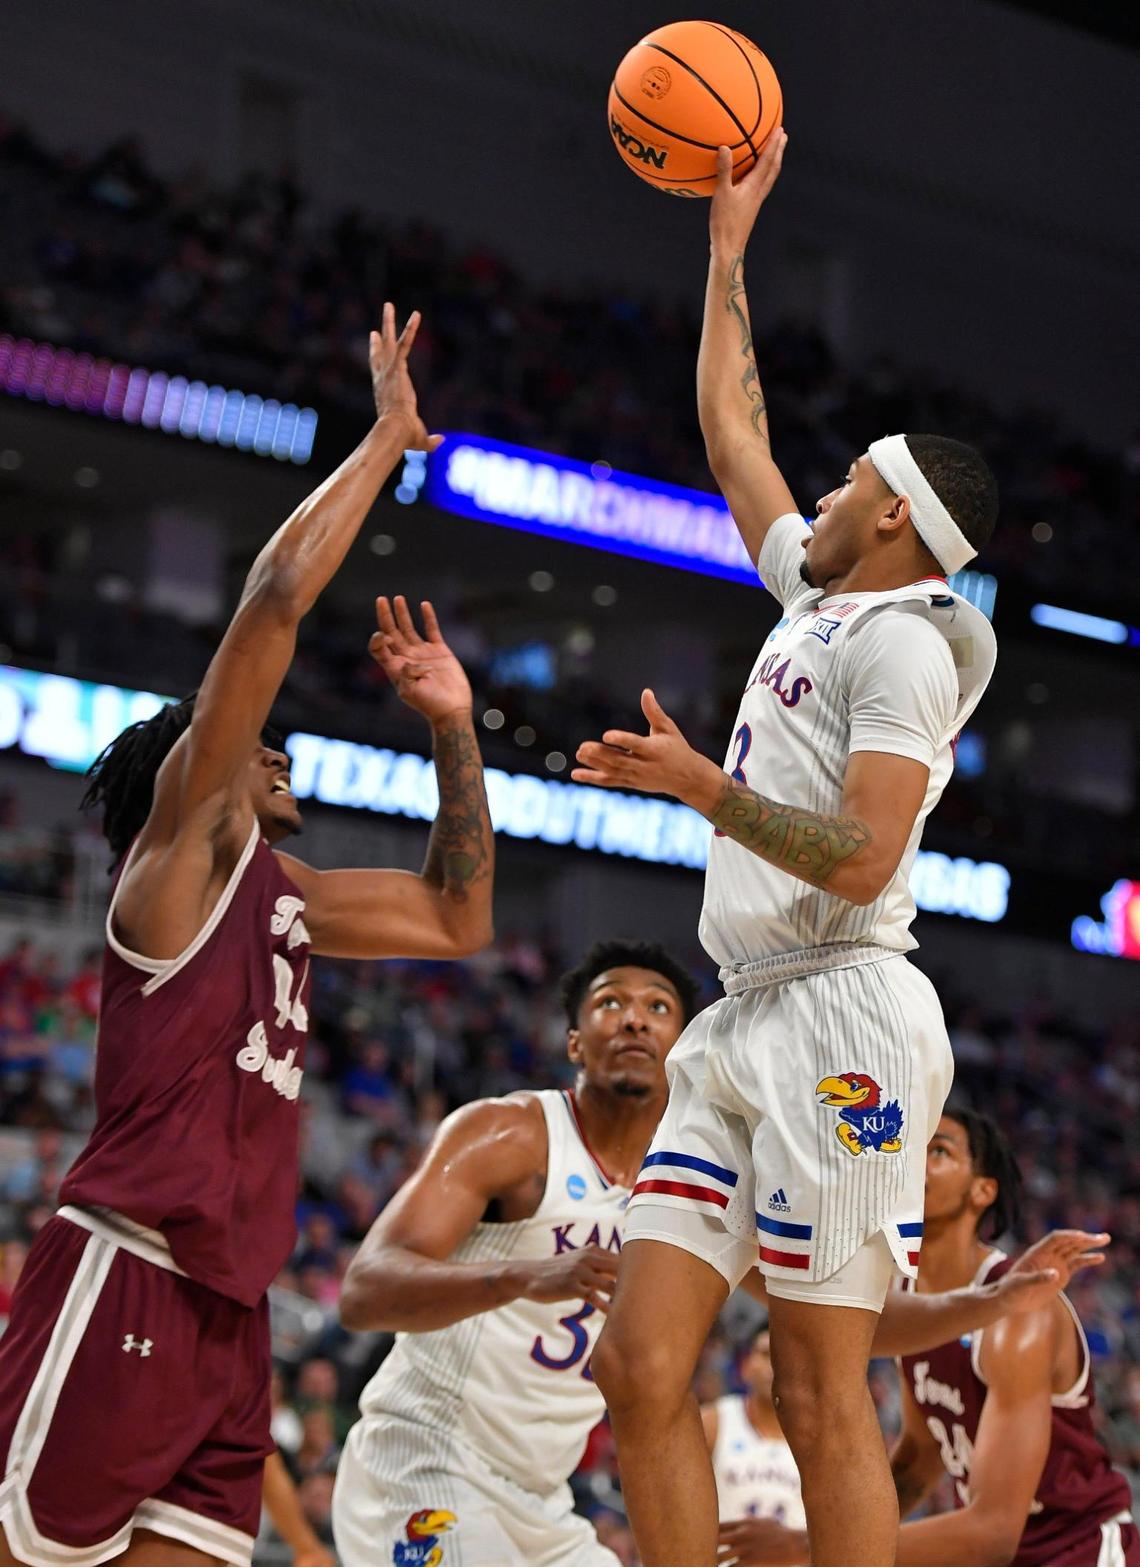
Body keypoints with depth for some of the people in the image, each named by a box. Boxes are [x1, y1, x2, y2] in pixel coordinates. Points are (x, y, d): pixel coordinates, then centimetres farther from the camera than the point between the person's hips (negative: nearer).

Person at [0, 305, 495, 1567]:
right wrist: (387, 436, 0)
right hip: (122, 1280, -9)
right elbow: (274, 599, -7)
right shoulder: (181, 839, 2)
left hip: (225, 1308, 9)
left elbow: (456, 921, 35)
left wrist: (454, 731, 27)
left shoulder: (280, 889, 25)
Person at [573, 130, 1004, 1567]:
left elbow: (862, 860, -17)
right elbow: (730, 432, 33)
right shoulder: (816, 592, 21)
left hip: (839, 1017, -9)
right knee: (638, 1368, -1)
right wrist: (730, 238, 35)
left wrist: (706, 789, -25)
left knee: (821, 1394, -10)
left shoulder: (899, 642, -6)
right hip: (743, 1020, 9)